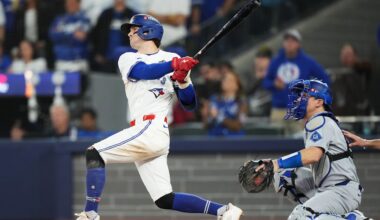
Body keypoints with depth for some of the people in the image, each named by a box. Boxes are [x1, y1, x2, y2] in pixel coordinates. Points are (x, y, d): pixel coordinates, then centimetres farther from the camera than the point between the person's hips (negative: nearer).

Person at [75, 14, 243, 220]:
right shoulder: (127, 59, 17)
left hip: (152, 128, -6)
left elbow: (190, 104, 2)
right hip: (142, 133, 6)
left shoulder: (173, 59, 5)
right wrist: (174, 65, -24)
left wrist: (183, 79, -17)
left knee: (94, 154, -19)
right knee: (165, 200, 1)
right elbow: (144, 72, -8)